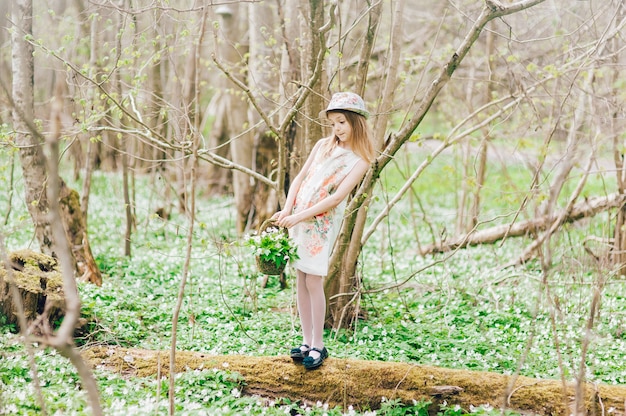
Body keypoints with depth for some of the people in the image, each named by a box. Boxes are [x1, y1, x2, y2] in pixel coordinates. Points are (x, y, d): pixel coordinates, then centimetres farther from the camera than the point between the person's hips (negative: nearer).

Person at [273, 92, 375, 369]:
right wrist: (287, 209, -4)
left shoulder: (359, 161, -7)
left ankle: (318, 345, 2)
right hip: (297, 218, 5)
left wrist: (298, 217, -18)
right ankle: (307, 342, 12)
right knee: (301, 281, 5)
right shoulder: (323, 146, 9)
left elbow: (337, 197, -14)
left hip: (322, 223, -5)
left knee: (313, 282, -8)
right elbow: (300, 178, 10)